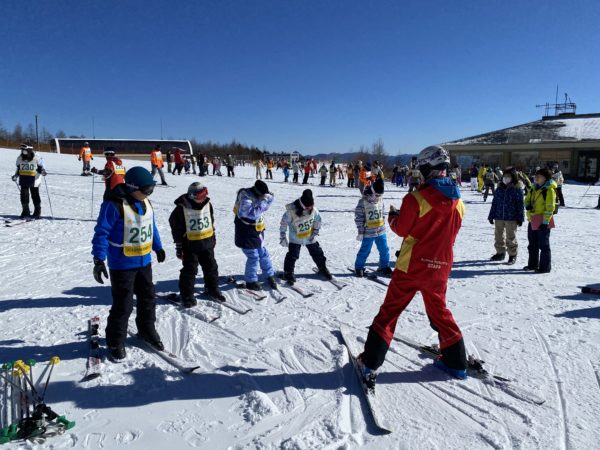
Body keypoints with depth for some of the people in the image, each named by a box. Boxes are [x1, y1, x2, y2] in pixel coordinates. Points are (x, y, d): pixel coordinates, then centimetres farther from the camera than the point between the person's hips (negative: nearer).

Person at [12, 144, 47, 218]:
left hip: (34, 180, -3)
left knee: (35, 196, 5)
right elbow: (18, 169, 15)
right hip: (24, 180, 3)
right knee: (24, 196, -1)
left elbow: (40, 167, -1)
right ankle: (25, 211, 12)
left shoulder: (35, 158, -9)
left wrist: (43, 172, -22)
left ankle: (37, 212, 20)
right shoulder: (20, 158, 2)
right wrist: (16, 176, 3)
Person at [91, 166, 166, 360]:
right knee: (123, 305, 1)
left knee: (148, 298, 18)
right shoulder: (114, 205, -20)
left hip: (144, 262, 7)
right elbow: (101, 233, -19)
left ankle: (147, 330, 38)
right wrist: (99, 260, -22)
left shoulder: (146, 203, 3)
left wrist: (158, 247, 22)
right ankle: (115, 342, 20)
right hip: (122, 265, -7)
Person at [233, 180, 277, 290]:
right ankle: (251, 281, 18)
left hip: (256, 232, 8)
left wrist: (268, 200, -9)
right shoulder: (246, 198, -25)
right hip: (246, 234, -8)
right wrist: (263, 201, -32)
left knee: (263, 254, 15)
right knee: (253, 257, -1)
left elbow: (263, 208, 12)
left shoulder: (257, 196, 0)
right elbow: (251, 214, -35)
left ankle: (270, 275, 31)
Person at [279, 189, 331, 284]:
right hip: (295, 239, -3)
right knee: (292, 255, -10)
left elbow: (317, 220, 1)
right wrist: (283, 237, -12)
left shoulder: (314, 210, -19)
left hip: (310, 238, 3)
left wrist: (315, 232, -1)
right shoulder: (291, 212, -28)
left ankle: (323, 268, 34)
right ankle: (288, 273, 9)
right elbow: (283, 224, -15)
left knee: (317, 253, 12)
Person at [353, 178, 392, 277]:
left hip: (381, 231, 5)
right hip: (368, 232, -5)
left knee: (384, 250, 12)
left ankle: (384, 267, 30)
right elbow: (359, 217, -11)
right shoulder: (363, 201, -14)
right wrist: (360, 232, -10)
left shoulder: (380, 200, 3)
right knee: (365, 251, 4)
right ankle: (358, 267, 23)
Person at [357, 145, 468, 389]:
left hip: (412, 266, -4)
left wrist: (393, 215, 13)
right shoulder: (458, 201, 1)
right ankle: (456, 362, 31)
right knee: (439, 312, 24)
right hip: (440, 268, 5)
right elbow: (451, 233, 11)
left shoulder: (416, 198, -16)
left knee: (389, 312, 6)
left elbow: (401, 229, -6)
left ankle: (370, 363, 9)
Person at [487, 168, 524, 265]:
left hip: (511, 218, -5)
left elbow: (520, 205, -5)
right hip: (499, 217, 5)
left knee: (511, 237, 4)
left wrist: (520, 218, -7)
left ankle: (512, 255, 16)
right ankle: (500, 252, 27)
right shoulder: (499, 189, 8)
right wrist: (491, 216, 10)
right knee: (499, 235, 13)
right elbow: (494, 203, 11)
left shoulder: (517, 189, -5)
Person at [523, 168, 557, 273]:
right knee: (532, 244, 16)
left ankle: (545, 267, 5)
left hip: (543, 221, -8)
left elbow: (550, 207, -16)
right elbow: (527, 199, 20)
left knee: (544, 245, -3)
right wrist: (527, 205, -4)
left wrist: (546, 221, -19)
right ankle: (533, 264, 28)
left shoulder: (549, 190, -12)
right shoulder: (534, 188, 12)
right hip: (533, 220, 8)